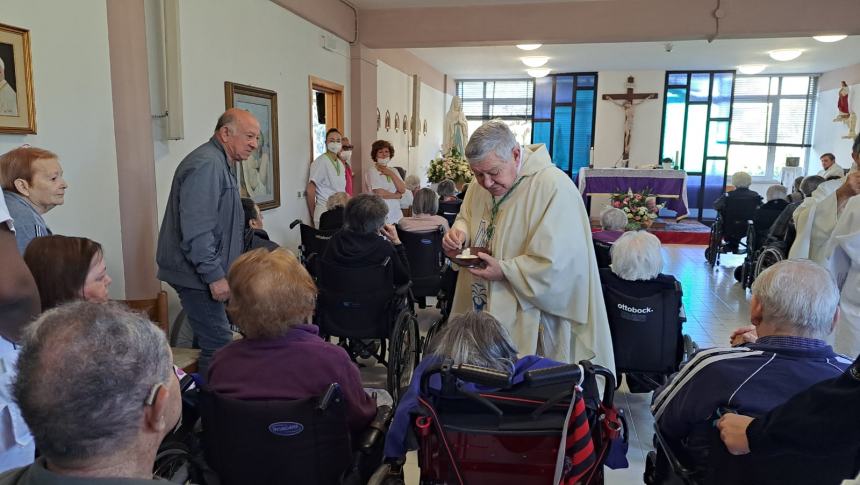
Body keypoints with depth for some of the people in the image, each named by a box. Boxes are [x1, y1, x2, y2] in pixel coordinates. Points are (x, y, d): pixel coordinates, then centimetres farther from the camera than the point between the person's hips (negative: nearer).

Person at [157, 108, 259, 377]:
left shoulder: (221, 163, 18)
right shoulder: (206, 165, -17)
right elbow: (196, 230, -25)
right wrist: (214, 275, -22)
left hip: (207, 272, 11)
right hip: (198, 274, -11)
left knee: (212, 342, 15)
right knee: (219, 346, -9)